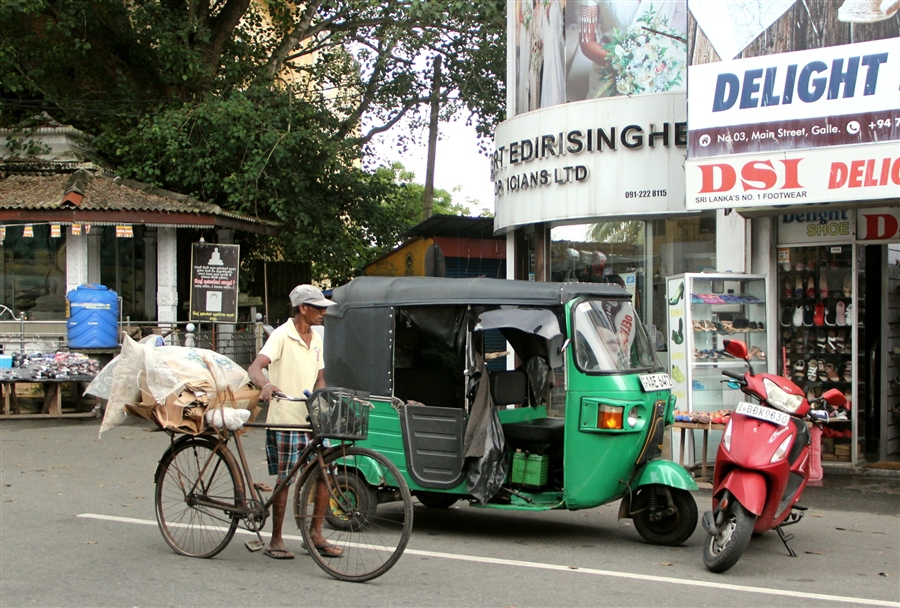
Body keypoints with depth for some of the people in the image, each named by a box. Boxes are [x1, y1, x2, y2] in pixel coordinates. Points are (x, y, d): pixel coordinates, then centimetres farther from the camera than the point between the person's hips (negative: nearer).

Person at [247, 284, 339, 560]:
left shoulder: (316, 339, 13)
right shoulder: (282, 336, -9)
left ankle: (315, 533, 13)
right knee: (284, 480, -1)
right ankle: (276, 540, 11)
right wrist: (266, 385, -42)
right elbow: (255, 367, -20)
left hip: (311, 419, 7)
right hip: (284, 421, -6)